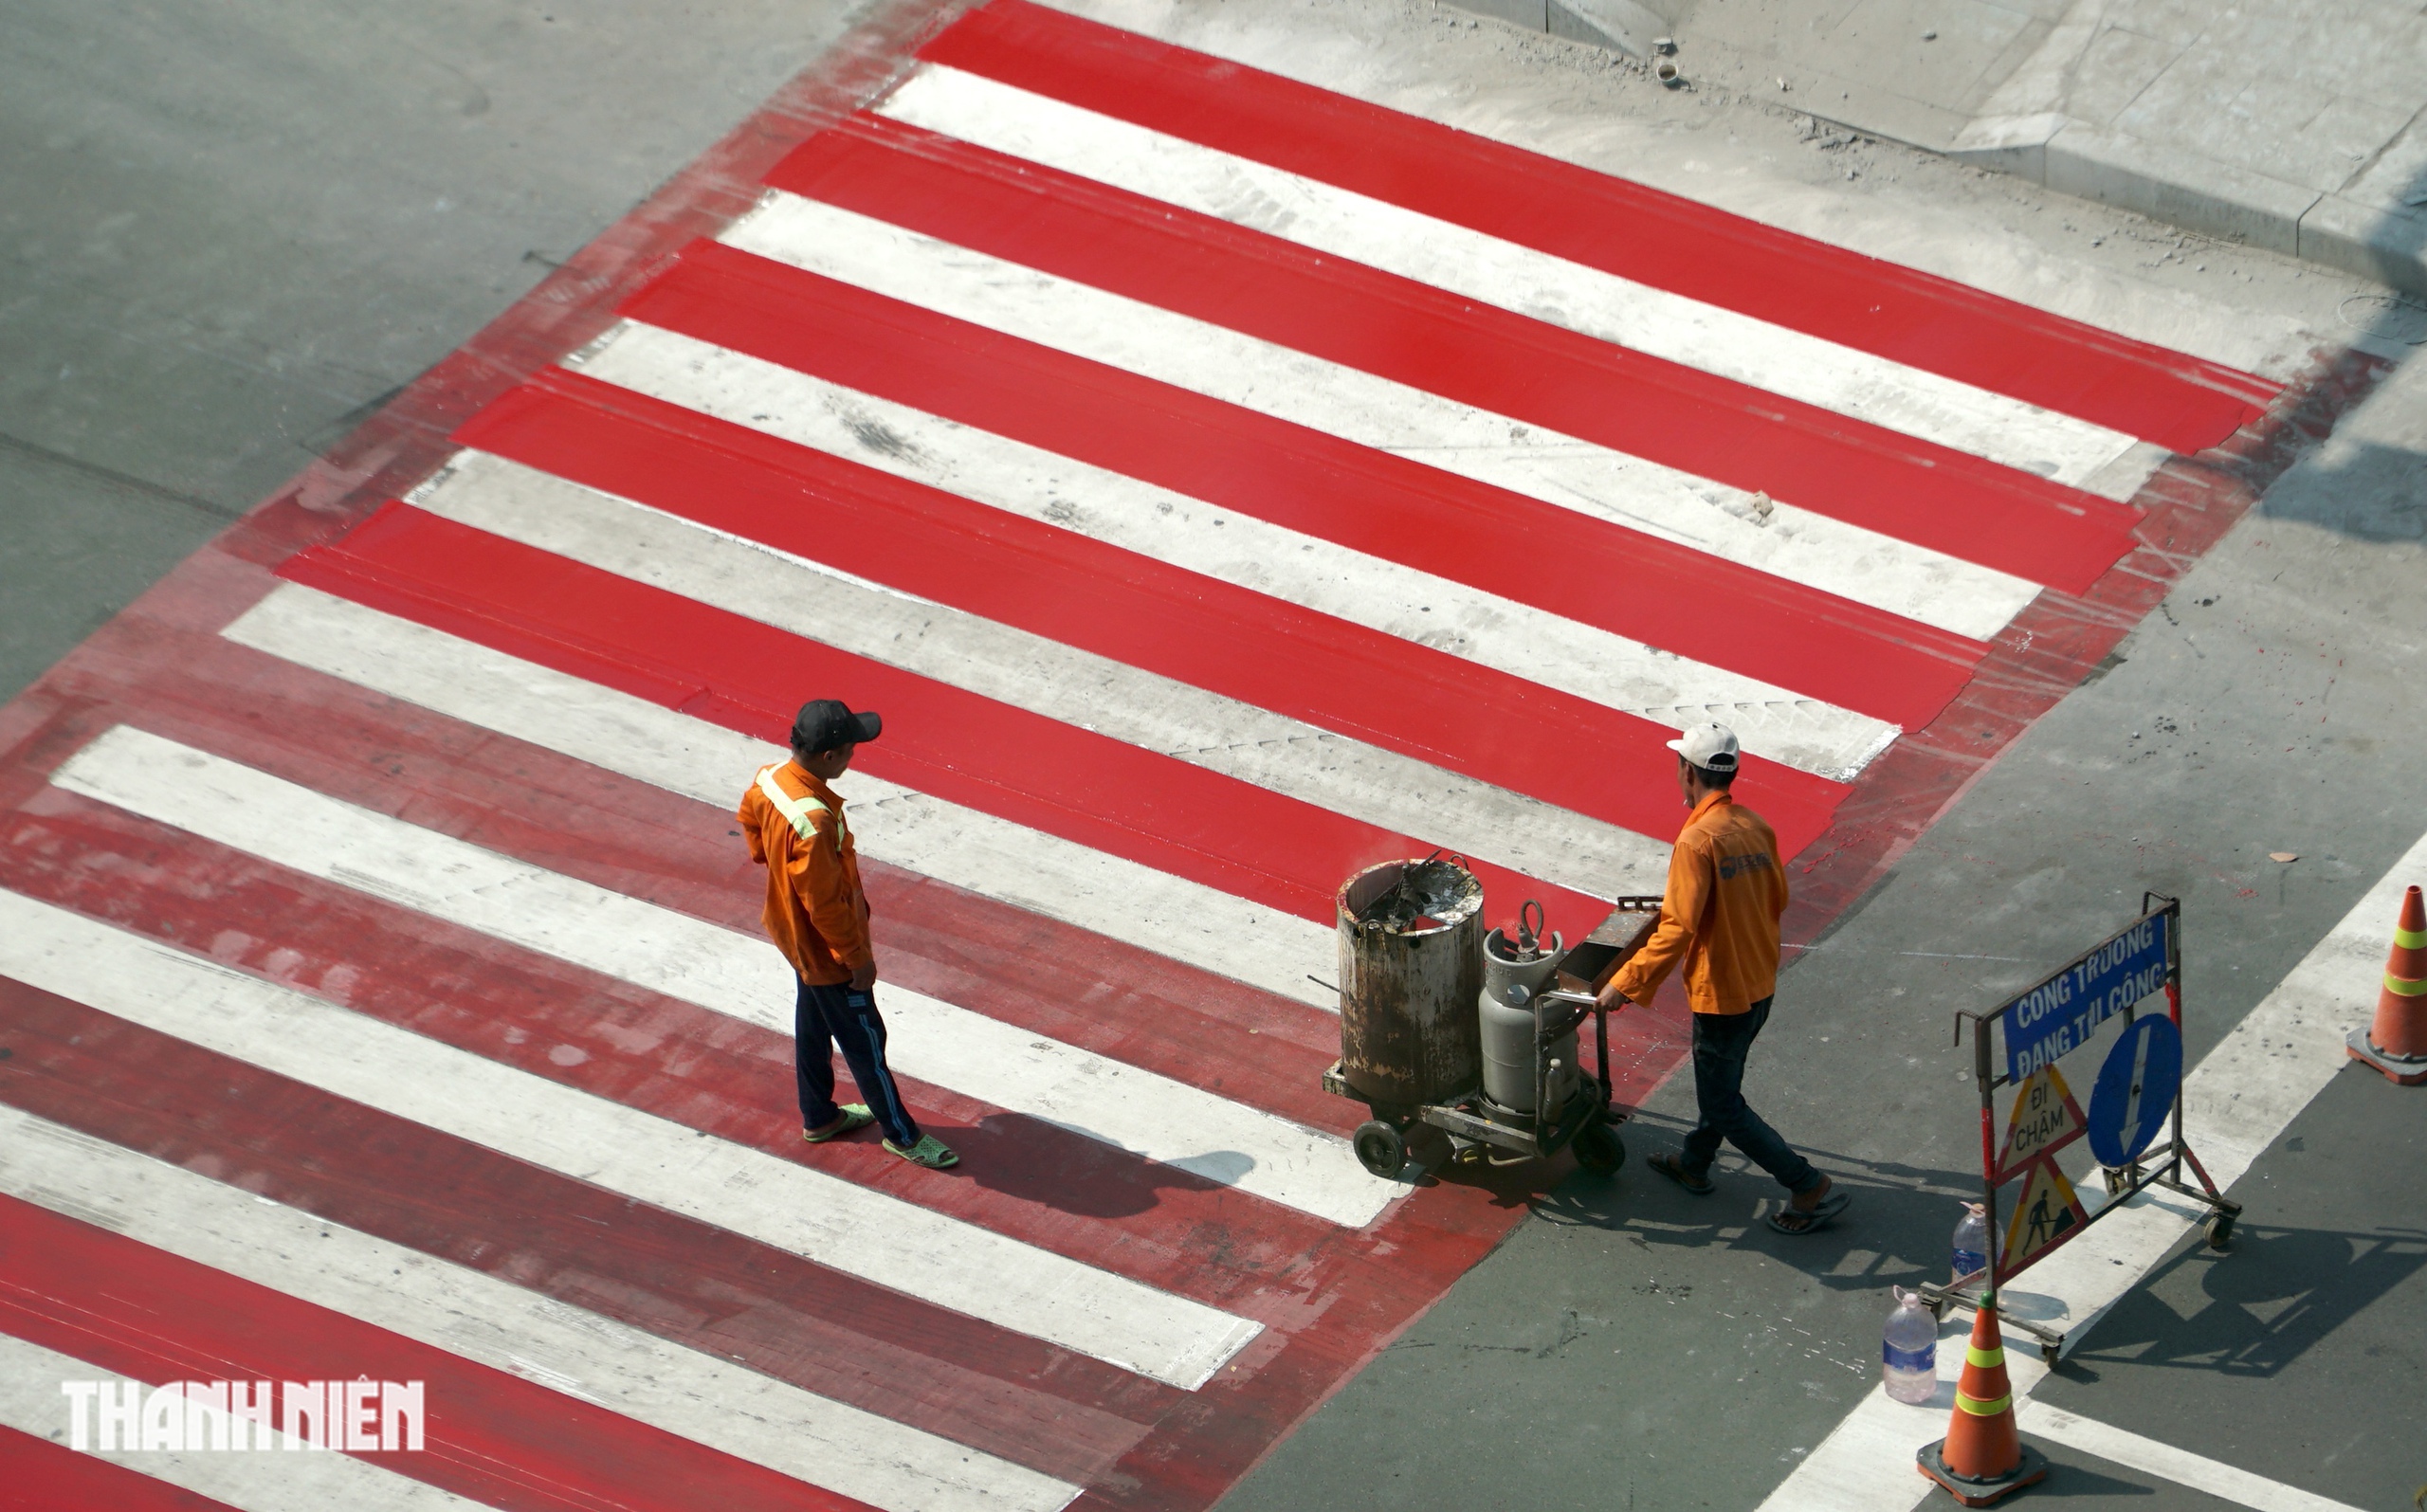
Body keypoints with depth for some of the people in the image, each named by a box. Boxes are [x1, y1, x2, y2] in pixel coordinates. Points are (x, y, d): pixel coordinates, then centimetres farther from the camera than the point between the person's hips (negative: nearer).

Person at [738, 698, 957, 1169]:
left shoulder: (771, 779, -13)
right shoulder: (814, 822, -40)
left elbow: (750, 816, 11)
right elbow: (824, 904, -31)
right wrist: (858, 956, -18)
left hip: (793, 933, 9)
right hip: (827, 952, -9)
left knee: (814, 1024, 27)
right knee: (864, 1038, 10)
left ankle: (819, 1117, 46)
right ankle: (901, 1133, 27)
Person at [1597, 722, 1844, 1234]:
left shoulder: (1698, 840, -25)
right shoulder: (1755, 827, -1)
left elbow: (1678, 929, -29)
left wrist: (1626, 985, -24)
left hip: (1722, 994, -8)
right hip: (1760, 985, 8)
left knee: (1724, 1106, 5)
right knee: (1718, 1077, 28)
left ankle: (1812, 1189, 5)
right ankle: (1694, 1164, 47)